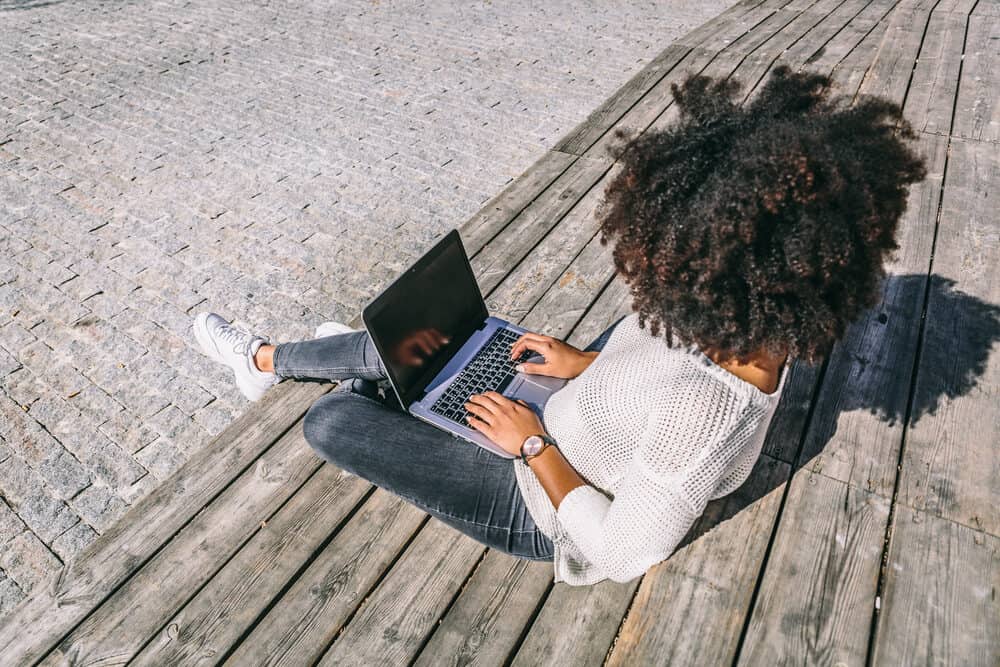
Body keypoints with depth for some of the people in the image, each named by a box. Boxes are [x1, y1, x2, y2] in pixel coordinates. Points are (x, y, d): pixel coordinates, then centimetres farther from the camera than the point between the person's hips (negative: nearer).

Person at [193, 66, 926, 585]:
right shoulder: (751, 331, -16)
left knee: (330, 421, -3)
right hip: (557, 432, 7)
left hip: (540, 505, -7)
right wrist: (588, 362, -1)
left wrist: (534, 445, -22)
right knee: (400, 346, 10)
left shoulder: (699, 407, -42)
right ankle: (266, 359, 41)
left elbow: (623, 552, -29)